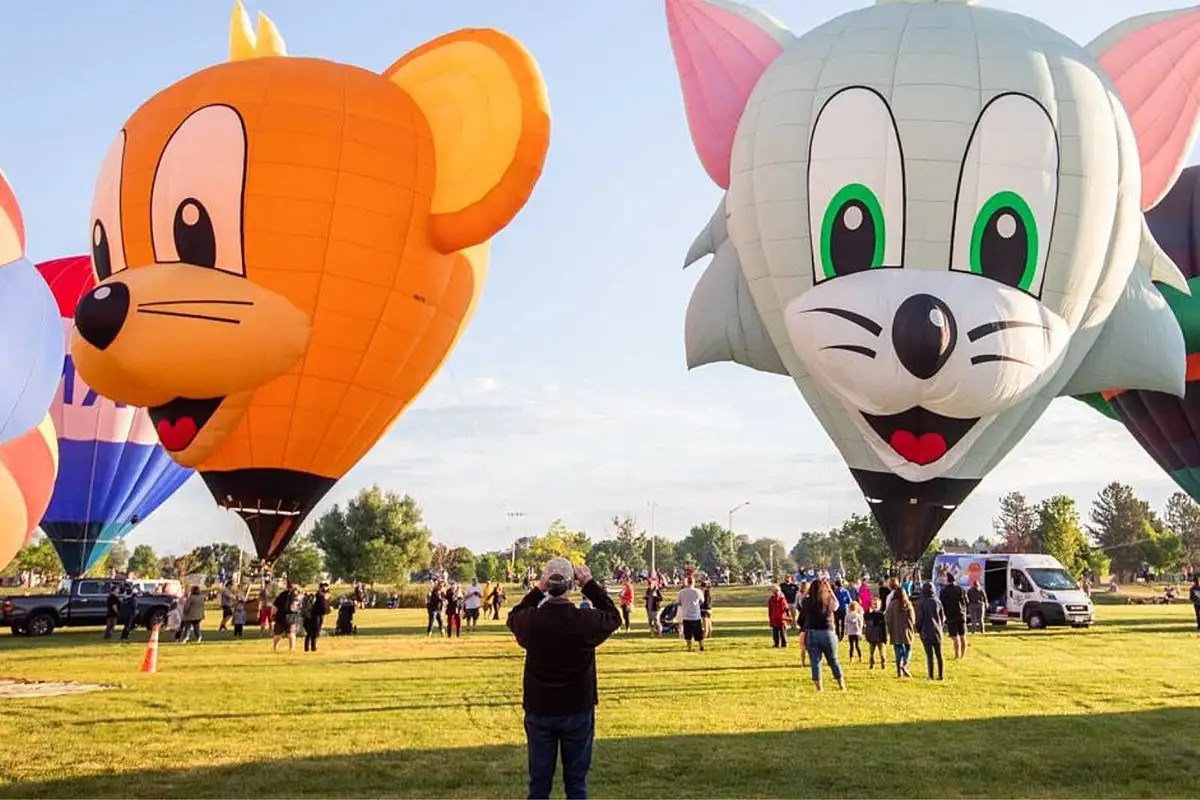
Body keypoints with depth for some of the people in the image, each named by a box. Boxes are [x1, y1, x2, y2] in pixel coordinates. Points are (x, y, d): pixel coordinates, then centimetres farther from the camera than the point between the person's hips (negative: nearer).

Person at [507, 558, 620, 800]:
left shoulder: (531, 620, -14)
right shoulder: (587, 620, -17)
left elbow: (513, 616, 11)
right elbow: (613, 616, 6)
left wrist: (537, 590, 5)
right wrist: (589, 584, 4)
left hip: (539, 712, 1)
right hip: (578, 711, -1)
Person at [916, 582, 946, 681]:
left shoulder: (922, 603, -11)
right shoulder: (937, 601, 2)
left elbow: (919, 618, -10)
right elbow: (943, 616, 7)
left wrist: (918, 629, 4)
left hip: (926, 632, -4)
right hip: (937, 632, 4)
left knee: (929, 655, -3)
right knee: (939, 655, 12)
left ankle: (931, 676, -4)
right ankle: (940, 675, 15)